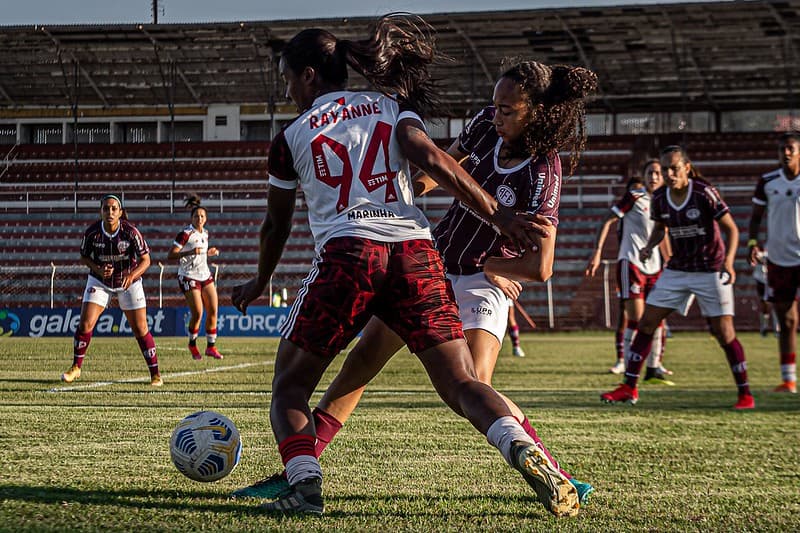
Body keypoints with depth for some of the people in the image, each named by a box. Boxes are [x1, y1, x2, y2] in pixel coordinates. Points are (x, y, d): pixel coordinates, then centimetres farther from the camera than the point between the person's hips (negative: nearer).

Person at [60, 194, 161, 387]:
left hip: (129, 282, -1)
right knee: (85, 324, -9)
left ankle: (155, 374, 9)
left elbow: (145, 260, -16)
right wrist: (99, 269, -20)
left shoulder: (130, 232, -21)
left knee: (140, 329, -3)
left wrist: (132, 275, -34)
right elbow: (84, 257, -1)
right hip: (99, 281, 1)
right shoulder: (92, 232, -17)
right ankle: (76, 368, 9)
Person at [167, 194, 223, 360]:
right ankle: (192, 345, 12)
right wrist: (190, 252, -30)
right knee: (197, 313, -12)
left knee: (213, 310, -2)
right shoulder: (186, 233, -13)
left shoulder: (205, 233, 9)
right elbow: (170, 256, -19)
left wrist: (210, 252, 7)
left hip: (205, 274, 7)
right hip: (188, 276, -7)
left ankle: (211, 347, 9)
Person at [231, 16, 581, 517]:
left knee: (290, 386, 14)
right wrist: (501, 217, -5)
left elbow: (277, 225, 27)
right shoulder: (391, 106, 19)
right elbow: (432, 159, -1)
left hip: (347, 255, -2)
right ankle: (527, 454, -26)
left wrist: (260, 283, 45)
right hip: (416, 251, 2)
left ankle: (305, 486, -9)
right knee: (463, 385, 2)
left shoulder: (291, 137, 16)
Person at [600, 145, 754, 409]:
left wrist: (728, 261, -27)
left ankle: (745, 393, 7)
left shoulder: (704, 193, -17)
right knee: (646, 323, 0)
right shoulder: (659, 198, -2)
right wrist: (649, 247, -3)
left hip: (711, 271, -5)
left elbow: (731, 229, -13)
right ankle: (629, 388, 8)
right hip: (676, 270, 5)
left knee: (724, 333, -7)